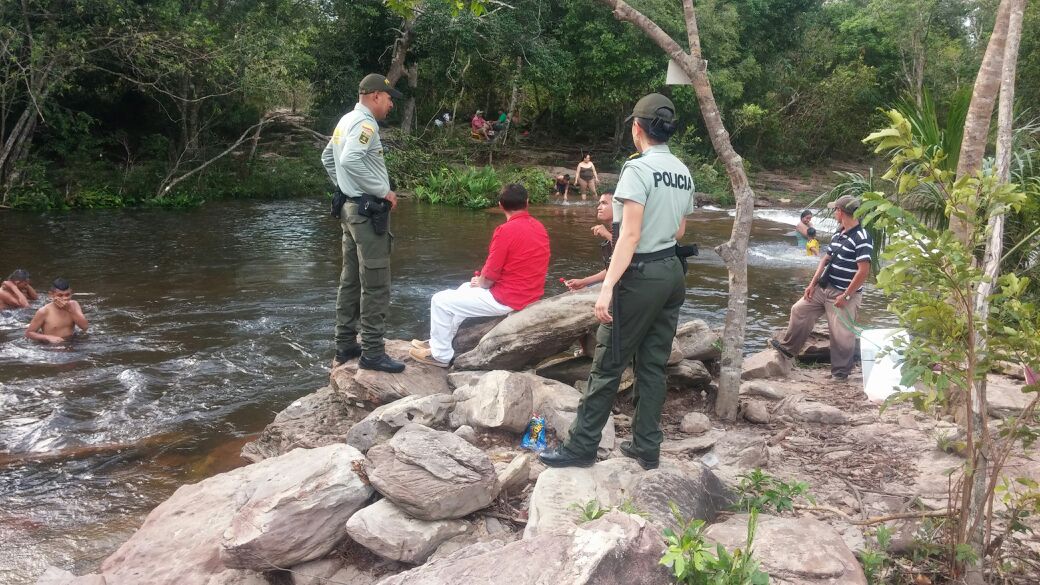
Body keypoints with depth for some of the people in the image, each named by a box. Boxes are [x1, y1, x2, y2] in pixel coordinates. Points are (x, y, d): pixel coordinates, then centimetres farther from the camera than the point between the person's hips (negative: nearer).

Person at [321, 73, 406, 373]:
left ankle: (345, 345, 20)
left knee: (351, 280, 14)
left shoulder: (347, 121, 15)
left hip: (351, 207, 10)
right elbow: (351, 161, -30)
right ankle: (372, 352, -3)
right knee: (375, 285, -6)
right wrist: (383, 191, -22)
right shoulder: (365, 123, -15)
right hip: (368, 211, -10)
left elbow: (328, 157, 25)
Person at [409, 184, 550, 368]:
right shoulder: (539, 227, 5)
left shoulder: (506, 231, -21)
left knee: (440, 301, 3)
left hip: (507, 300, -9)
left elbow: (489, 276, -17)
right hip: (530, 295, 9)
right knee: (466, 288, 29)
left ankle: (441, 355, 15)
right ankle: (440, 341, 35)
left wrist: (480, 283, 6)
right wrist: (481, 281, 12)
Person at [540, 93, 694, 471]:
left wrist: (607, 287, -22)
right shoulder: (683, 173, 10)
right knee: (653, 365, 12)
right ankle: (647, 448, 18)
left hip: (641, 276, -8)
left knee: (608, 364, -1)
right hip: (672, 273, 8)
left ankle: (581, 446, 6)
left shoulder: (638, 168, -14)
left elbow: (630, 235, -20)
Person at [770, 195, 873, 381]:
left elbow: (864, 271, -23)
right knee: (800, 310, 14)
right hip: (824, 288, 9)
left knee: (842, 334, -2)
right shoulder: (838, 235, 9)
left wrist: (845, 296, -21)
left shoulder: (862, 238, -19)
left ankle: (840, 373, 14)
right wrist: (813, 284, 7)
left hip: (844, 294, -9)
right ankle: (788, 347, 30)